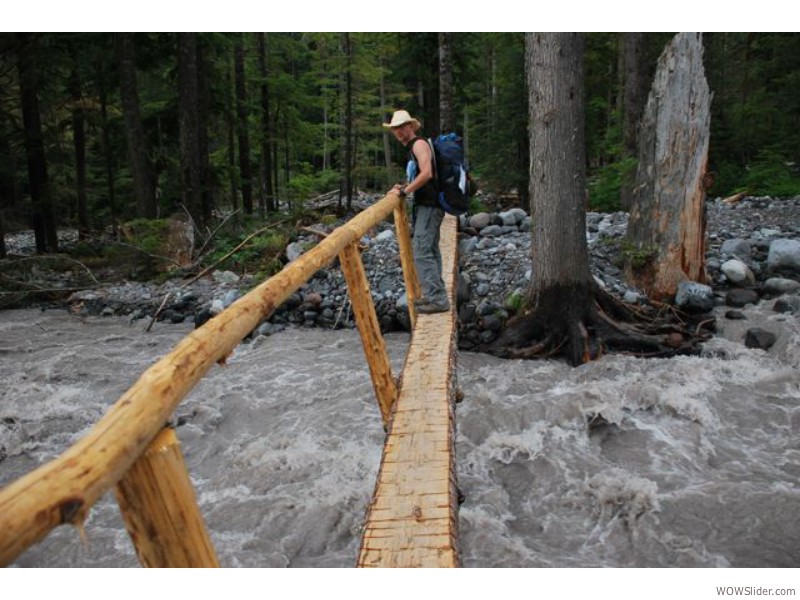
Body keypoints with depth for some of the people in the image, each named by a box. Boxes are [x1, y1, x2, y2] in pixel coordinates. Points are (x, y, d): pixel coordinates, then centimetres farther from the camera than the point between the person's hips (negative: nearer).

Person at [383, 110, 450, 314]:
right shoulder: (412, 147, 20)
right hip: (428, 205, 11)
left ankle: (437, 299, -12)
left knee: (422, 253, -13)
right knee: (431, 251, 15)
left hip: (429, 206, -11)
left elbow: (426, 174, -24)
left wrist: (404, 191, -18)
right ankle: (434, 295, 23)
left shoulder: (419, 144, -10)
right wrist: (404, 186, 12)